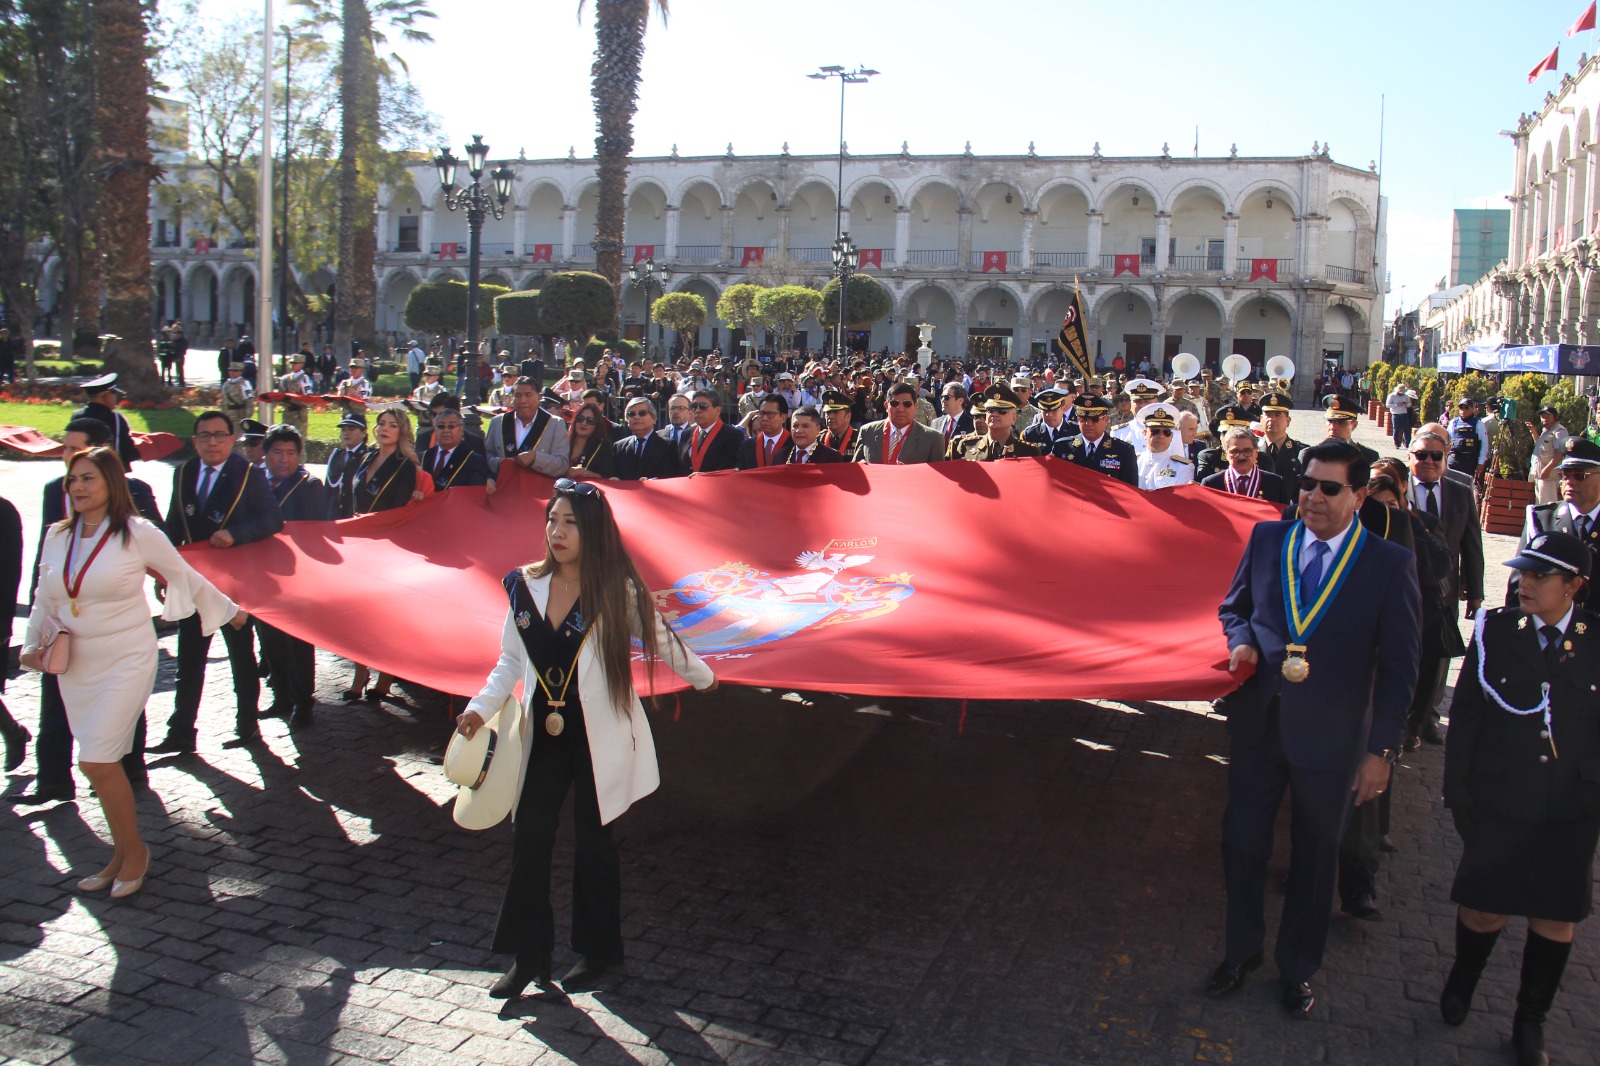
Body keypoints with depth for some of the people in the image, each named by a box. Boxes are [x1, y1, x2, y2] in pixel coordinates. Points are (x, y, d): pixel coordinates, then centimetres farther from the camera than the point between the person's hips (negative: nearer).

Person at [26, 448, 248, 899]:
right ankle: (122, 855, 24)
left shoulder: (138, 534, -9)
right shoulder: (58, 536, 5)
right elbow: (44, 599, 17)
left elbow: (186, 577, 3)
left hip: (125, 660, -5)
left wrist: (230, 611, 12)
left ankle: (134, 850, 8)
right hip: (75, 664, 5)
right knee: (102, 763, 10)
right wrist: (34, 643, 5)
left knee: (97, 761, -11)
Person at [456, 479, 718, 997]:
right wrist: (481, 707, -5)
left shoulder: (617, 590, -8)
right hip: (544, 734, 3)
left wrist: (702, 677, 19)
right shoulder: (526, 586, 2)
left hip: (600, 736, -3)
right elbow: (510, 662, 9)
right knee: (529, 839, 0)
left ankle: (598, 949, 26)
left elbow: (662, 639, 6)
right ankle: (528, 954, 15)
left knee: (593, 842, 8)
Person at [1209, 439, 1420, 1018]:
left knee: (1315, 857, 15)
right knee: (1242, 841, 12)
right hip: (1258, 724, 2)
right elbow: (1234, 606, 14)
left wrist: (1381, 750, -9)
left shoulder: (1390, 564, -9)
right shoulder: (1267, 539, -1)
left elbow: (1397, 667, -7)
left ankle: (1298, 968, 37)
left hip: (1330, 737, -2)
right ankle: (1242, 950, 36)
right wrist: (1243, 641, -9)